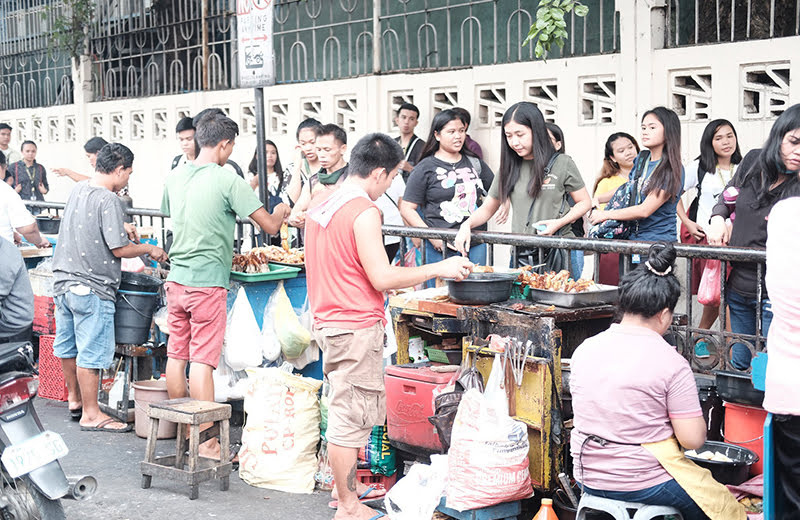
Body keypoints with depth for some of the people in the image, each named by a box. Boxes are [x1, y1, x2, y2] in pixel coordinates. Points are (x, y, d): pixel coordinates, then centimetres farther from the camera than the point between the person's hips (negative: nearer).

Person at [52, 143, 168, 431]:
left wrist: (120, 226, 28)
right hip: (91, 288, -9)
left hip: (63, 282, 9)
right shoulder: (108, 200, -18)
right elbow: (119, 249, -18)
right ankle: (90, 414, 5)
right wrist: (150, 249, -3)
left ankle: (75, 399, 36)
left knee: (68, 344, 19)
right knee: (91, 351, -2)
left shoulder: (78, 189, 9)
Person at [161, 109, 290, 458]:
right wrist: (281, 211, 12)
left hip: (176, 280, 6)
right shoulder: (227, 180, -12)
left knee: (176, 356, 12)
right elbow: (270, 226, -11)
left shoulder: (175, 177, 7)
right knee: (202, 361, -5)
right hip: (208, 282, -6)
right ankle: (206, 442, 0)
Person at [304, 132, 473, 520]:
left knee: (345, 410, 21)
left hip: (329, 320, 10)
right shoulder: (363, 212, -18)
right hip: (356, 326, -10)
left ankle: (345, 486, 33)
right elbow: (382, 278, -20)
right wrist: (439, 269, -12)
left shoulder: (321, 203, 10)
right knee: (350, 416, -2)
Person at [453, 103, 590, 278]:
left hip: (559, 250, -3)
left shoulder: (562, 163, -2)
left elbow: (584, 203, 4)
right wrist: (467, 225, -5)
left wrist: (558, 223, -13)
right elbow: (488, 208, 15)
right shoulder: (510, 168, 9)